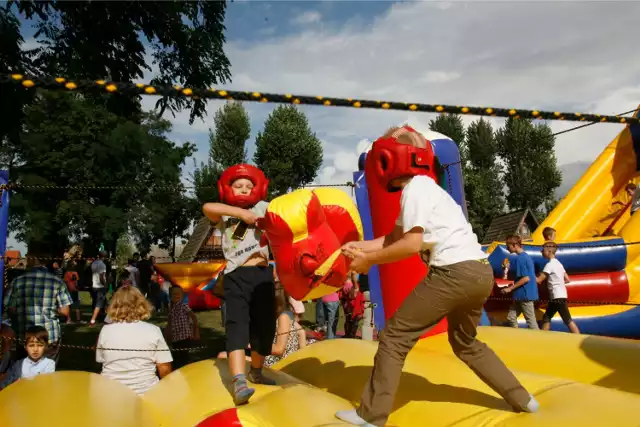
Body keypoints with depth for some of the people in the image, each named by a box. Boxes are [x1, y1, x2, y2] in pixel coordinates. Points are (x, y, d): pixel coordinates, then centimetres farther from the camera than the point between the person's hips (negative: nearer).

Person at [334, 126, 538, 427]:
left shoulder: (414, 187, -7)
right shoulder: (423, 186, 21)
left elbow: (411, 245, -15)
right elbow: (395, 237, 19)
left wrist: (368, 260, -6)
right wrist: (361, 246, 13)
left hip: (454, 272, -10)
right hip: (480, 272, 10)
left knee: (395, 336, 0)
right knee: (465, 343, 29)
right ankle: (522, 399, 34)